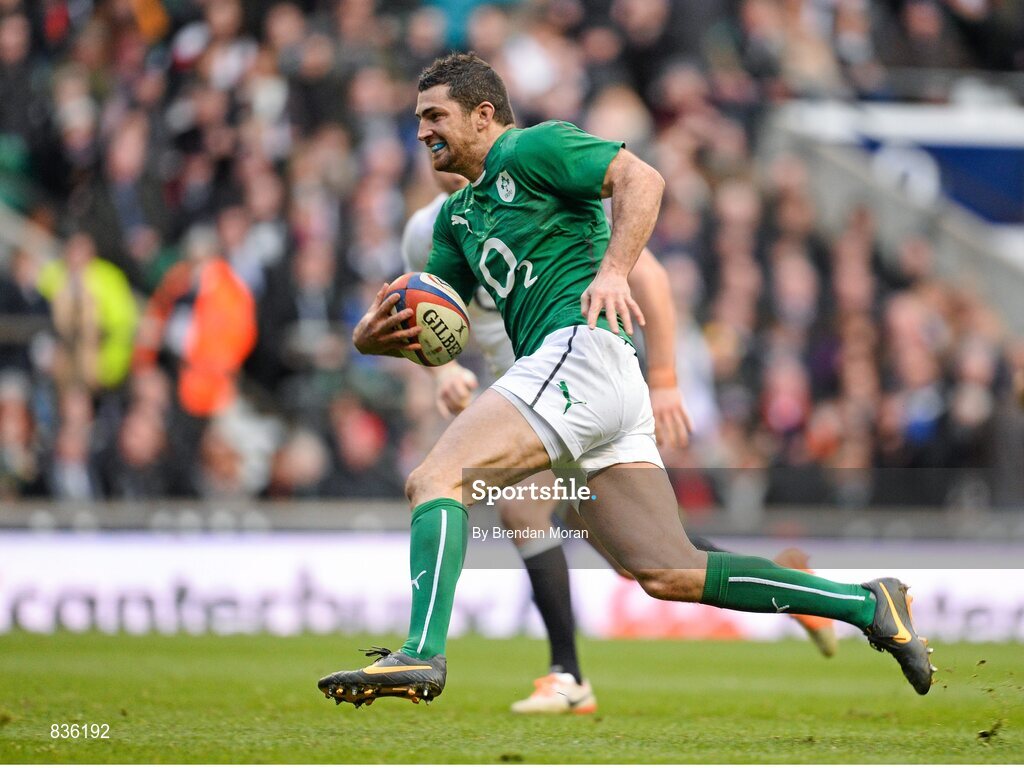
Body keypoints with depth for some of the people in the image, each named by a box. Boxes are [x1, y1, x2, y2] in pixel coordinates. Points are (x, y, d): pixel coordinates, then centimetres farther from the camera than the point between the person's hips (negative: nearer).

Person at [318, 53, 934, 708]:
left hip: (582, 347, -9)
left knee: (436, 480, -19)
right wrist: (374, 334, 2)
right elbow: (426, 325, 25)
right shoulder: (459, 216, 29)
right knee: (670, 575, 1)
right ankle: (868, 605, 3)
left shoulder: (531, 148, 3)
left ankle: (422, 656, -34)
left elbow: (642, 179, -9)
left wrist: (613, 270, -23)